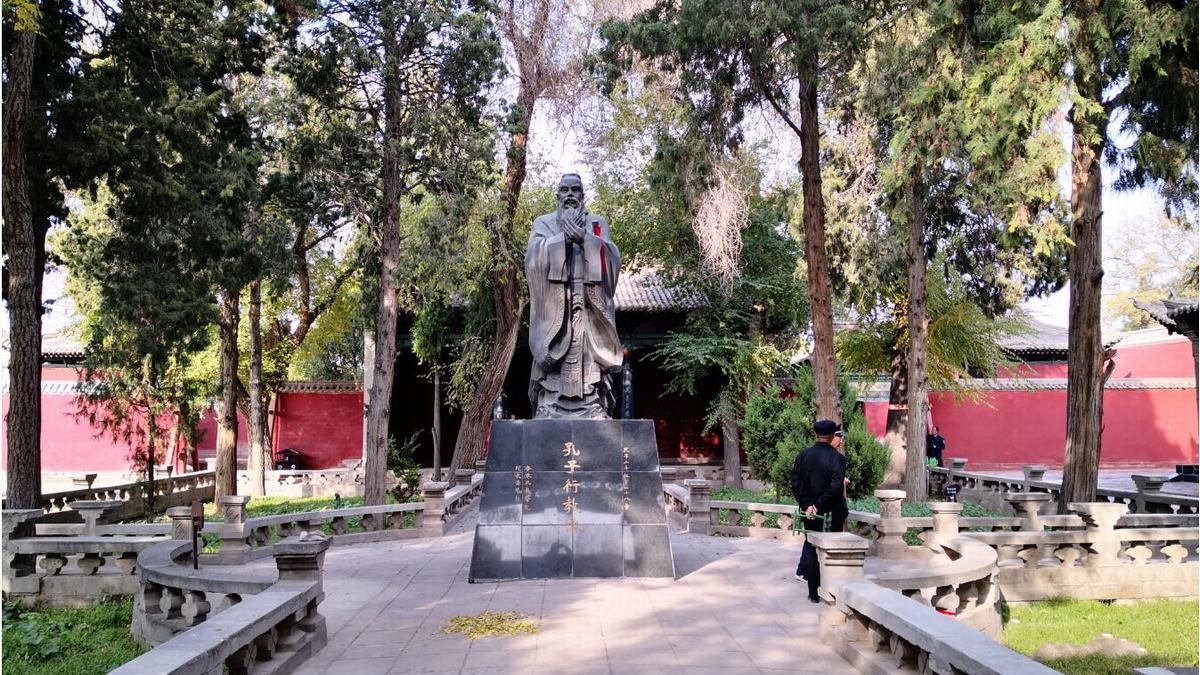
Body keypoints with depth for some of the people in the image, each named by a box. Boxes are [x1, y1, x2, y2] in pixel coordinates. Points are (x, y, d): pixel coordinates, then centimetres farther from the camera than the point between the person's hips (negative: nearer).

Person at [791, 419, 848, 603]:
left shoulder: (803, 455, 2)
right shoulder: (837, 458, -12)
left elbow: (796, 482, -3)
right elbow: (836, 486, -21)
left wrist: (808, 504, -7)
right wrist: (818, 503, -15)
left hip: (810, 512, 4)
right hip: (832, 514, -4)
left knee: (812, 550, 11)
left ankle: (814, 593, 13)